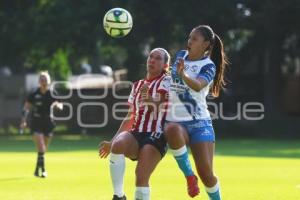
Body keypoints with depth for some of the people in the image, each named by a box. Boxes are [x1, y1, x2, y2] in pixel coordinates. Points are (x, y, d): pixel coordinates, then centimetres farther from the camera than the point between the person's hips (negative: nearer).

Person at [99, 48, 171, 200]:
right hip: (135, 134, 5)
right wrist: (112, 142, 23)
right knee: (118, 144, -30)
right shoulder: (137, 85, 22)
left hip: (155, 137, -5)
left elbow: (157, 104, -15)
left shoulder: (166, 81, 4)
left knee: (141, 178, -22)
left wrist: (147, 99, -38)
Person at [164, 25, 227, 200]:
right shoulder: (181, 55, 11)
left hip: (199, 122, -3)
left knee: (206, 172, -11)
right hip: (176, 121, 3)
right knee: (173, 130, -37)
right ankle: (189, 175, -20)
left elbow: (198, 86, -27)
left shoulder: (208, 66, -5)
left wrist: (183, 75, -45)